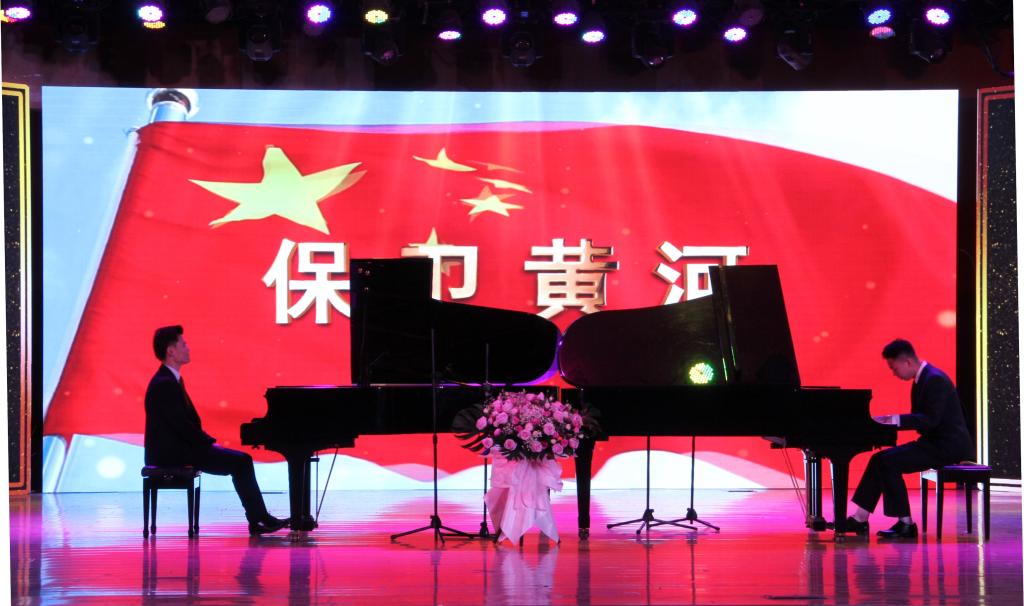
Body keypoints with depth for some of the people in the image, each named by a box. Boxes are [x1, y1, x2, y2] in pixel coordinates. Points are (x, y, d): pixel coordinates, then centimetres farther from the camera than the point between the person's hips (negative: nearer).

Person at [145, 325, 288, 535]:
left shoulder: (171, 380, 15)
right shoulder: (164, 384, -18)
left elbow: (190, 420, 17)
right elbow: (181, 424, -21)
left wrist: (208, 441, 4)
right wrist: (210, 443, -13)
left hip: (178, 448, 10)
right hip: (171, 453, -10)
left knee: (241, 460, 4)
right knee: (240, 462, -14)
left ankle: (259, 519, 0)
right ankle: (258, 519, -9)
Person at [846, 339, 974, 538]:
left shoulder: (935, 380, -18)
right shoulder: (921, 379, 14)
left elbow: (930, 420, -26)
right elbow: (919, 418, 16)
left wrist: (895, 419, -26)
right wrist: (890, 420, 2)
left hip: (947, 446, -10)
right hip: (935, 442, 10)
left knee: (888, 461, -20)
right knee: (880, 459, 2)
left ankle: (906, 524, -14)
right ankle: (859, 519, 1)